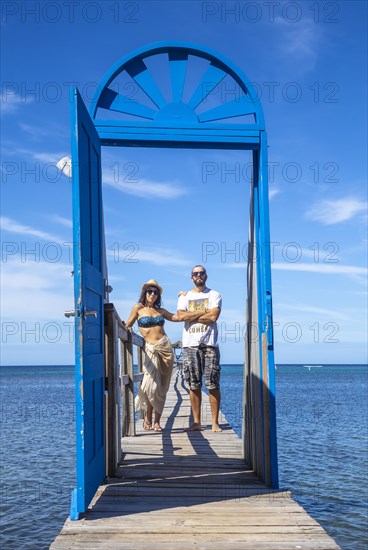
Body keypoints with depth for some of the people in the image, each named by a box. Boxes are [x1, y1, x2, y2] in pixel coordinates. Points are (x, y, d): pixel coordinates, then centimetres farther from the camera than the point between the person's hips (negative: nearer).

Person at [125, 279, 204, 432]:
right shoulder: (138, 308, 6)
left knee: (162, 387, 0)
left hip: (165, 347, 3)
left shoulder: (160, 310, 15)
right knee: (151, 385, -13)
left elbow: (178, 317, 14)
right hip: (151, 349, -3)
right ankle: (148, 419, 3)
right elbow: (127, 326, 10)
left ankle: (157, 421, 5)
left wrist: (202, 312, 11)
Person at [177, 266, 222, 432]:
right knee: (194, 385, 2)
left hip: (210, 343, -2)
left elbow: (214, 316, -7)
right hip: (190, 344, 2)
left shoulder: (214, 295, 9)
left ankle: (215, 422, -1)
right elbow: (180, 316, -2)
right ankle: (196, 422, 8)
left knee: (213, 384, -5)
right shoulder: (184, 296, 15)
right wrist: (204, 315, -4)